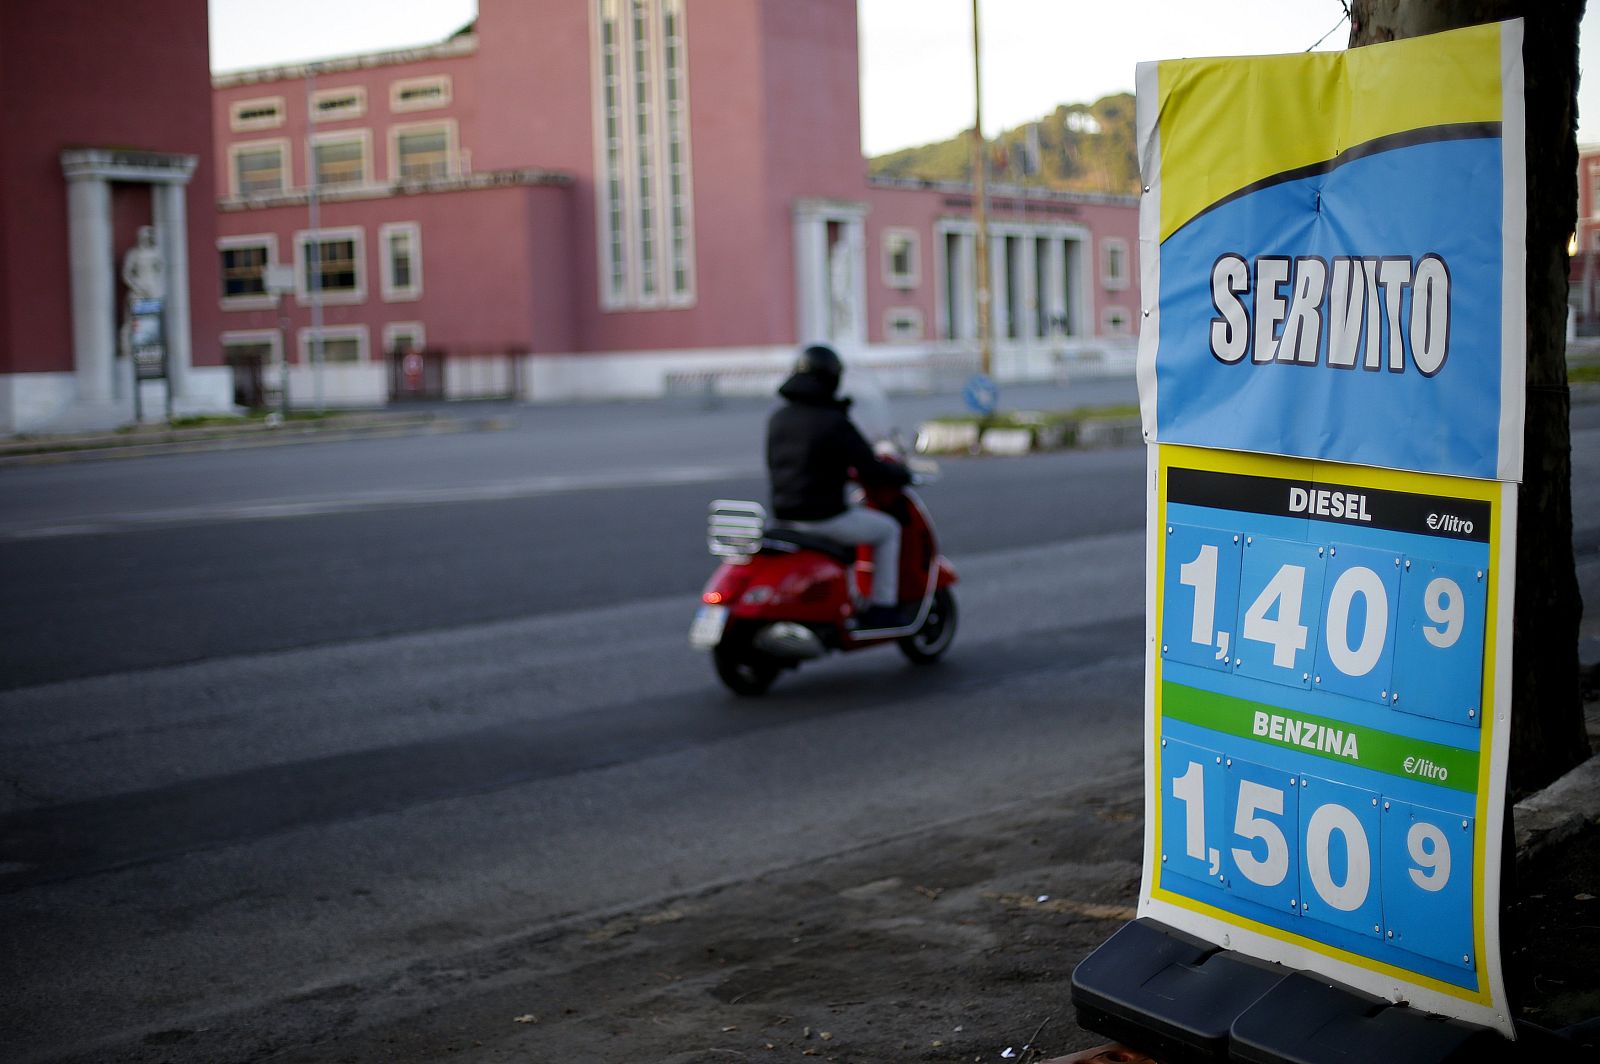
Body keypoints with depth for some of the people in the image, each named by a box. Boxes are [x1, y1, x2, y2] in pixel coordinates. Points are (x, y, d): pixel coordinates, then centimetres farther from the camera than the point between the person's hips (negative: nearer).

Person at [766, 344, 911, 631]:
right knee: (888, 529, 15)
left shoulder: (778, 418, 7)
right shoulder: (834, 422, -15)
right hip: (825, 516, -8)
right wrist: (901, 475, 6)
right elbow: (870, 471, -15)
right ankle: (883, 609, 13)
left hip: (786, 517, 8)